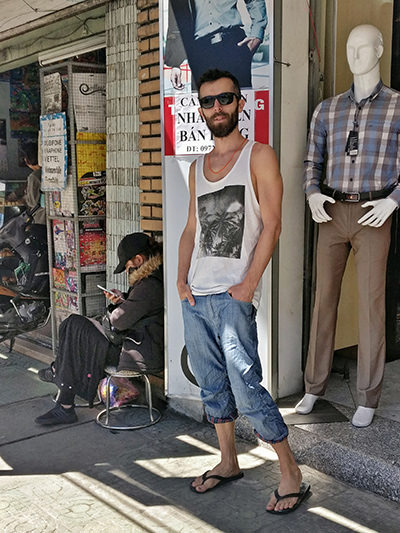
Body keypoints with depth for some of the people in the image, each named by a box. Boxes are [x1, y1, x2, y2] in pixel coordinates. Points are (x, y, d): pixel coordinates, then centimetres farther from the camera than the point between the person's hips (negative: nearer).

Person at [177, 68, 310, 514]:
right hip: (194, 295, 7)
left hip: (233, 295, -6)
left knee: (246, 386, -9)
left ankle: (292, 476, 5)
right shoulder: (197, 167, 18)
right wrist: (181, 279, 4)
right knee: (211, 385, 13)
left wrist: (249, 284, -16)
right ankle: (228, 462, 29)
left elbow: (271, 225, -8)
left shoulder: (259, 156, -1)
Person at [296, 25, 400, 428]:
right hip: (332, 215, 3)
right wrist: (312, 195, -7)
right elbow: (312, 161, 13)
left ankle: (367, 398, 9)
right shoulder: (327, 110, 10)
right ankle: (314, 386, 18)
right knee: (324, 300, 5)